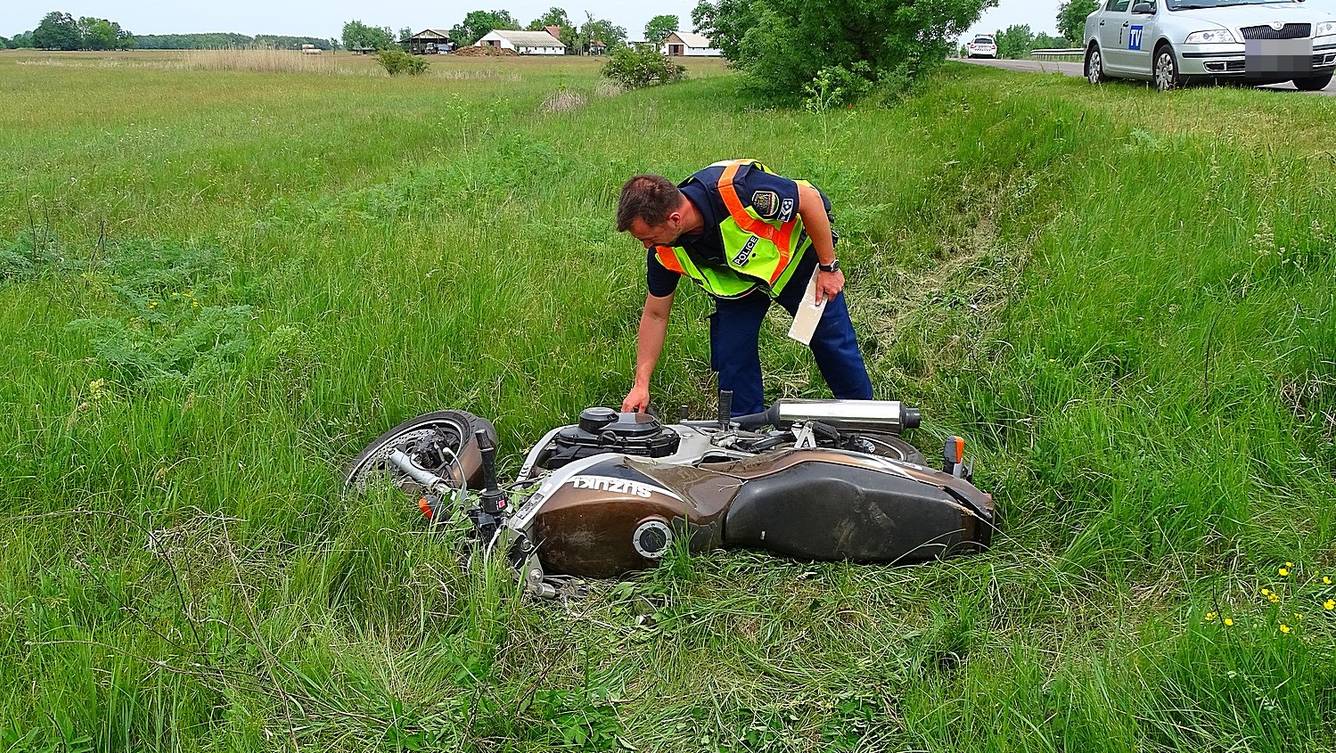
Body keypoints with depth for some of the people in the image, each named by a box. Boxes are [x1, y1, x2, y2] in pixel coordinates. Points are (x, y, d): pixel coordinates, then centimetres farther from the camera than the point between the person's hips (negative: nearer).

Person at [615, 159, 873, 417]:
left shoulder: (737, 189, -43)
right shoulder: (664, 251, -25)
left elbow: (811, 199, -27)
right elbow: (655, 315, -10)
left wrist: (828, 267, -19)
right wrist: (641, 384, -13)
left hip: (796, 258, -3)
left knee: (834, 344, 7)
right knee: (731, 357, -7)